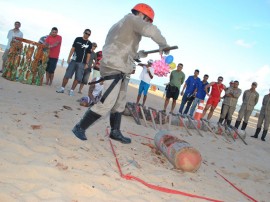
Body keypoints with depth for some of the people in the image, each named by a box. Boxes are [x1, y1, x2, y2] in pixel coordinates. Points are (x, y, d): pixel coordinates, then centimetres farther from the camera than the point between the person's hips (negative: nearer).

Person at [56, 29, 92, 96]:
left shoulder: (89, 44, 5)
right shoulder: (77, 39, 8)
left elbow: (88, 54, 5)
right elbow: (73, 49, 8)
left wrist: (87, 63, -2)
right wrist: (69, 58, 2)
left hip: (81, 63, 0)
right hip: (73, 60, 1)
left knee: (78, 78, -2)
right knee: (67, 75, -1)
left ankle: (72, 90, 8)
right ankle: (62, 88, 10)